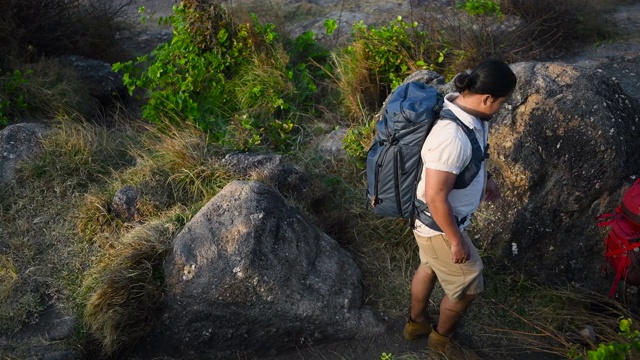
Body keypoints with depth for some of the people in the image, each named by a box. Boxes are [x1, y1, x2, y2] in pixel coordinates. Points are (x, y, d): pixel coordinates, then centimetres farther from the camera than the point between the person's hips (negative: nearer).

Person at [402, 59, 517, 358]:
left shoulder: (461, 104, -9)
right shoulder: (452, 138, -39)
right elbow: (436, 198, -32)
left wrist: (485, 178, 23)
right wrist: (456, 240, -20)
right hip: (438, 223, -9)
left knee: (429, 267, 30)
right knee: (468, 285, 14)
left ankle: (416, 323, 55)